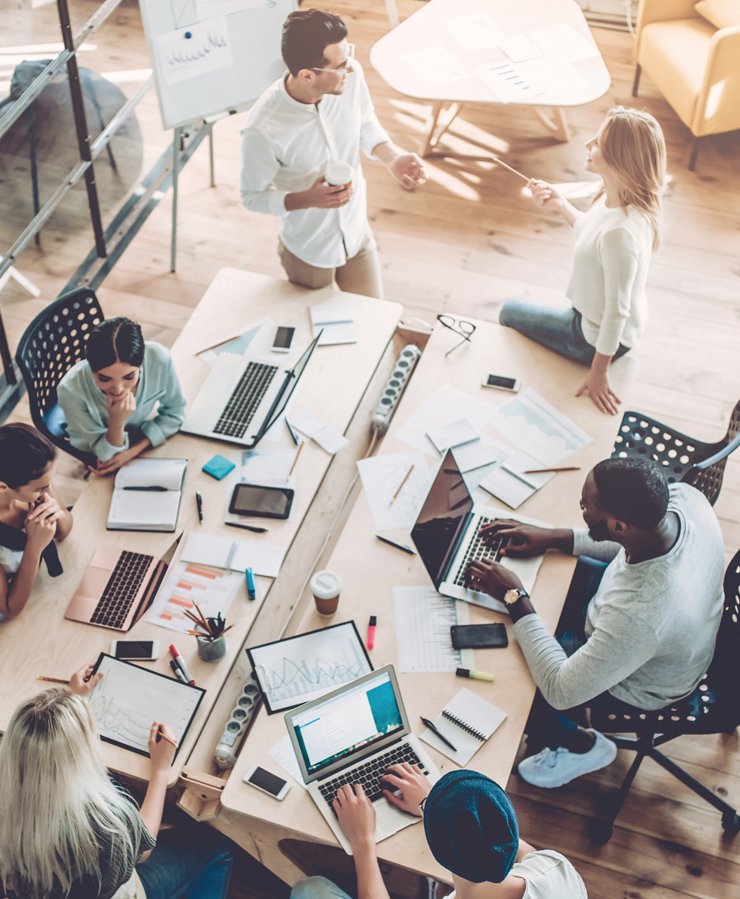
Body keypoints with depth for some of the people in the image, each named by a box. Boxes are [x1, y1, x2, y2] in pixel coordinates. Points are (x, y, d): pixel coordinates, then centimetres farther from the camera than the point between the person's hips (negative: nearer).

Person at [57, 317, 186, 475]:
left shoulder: (159, 358, -30)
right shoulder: (71, 389, -34)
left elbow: (173, 413, -10)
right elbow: (104, 455, -21)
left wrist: (134, 450, -22)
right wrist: (117, 423, -40)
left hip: (144, 443, 3)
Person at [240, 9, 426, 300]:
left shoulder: (351, 76, -22)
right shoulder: (262, 129, -36)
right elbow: (253, 196, -19)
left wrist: (393, 157, -20)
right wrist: (308, 199, -35)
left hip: (357, 234, 4)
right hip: (308, 250, -4)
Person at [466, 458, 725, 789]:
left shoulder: (639, 616, -46)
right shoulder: (683, 495, -28)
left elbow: (560, 691, -31)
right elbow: (629, 542, -2)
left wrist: (515, 599, -25)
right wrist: (553, 537, -9)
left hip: (638, 684, -6)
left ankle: (580, 744, 27)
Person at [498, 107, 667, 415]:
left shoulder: (621, 233, -40)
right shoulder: (617, 199, -13)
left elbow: (617, 311, -30)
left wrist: (598, 373, -20)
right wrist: (559, 203, 0)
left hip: (598, 337, -8)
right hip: (594, 318, 8)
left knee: (509, 312, 14)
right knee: (513, 311, 27)